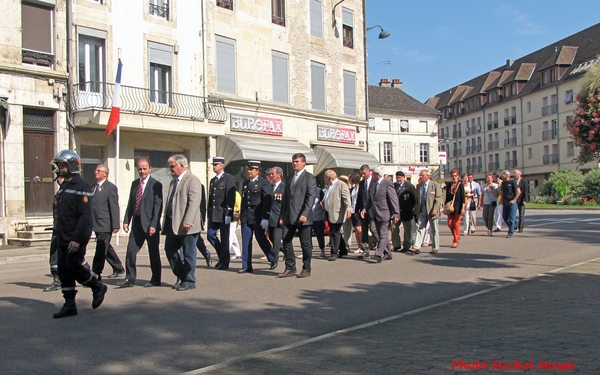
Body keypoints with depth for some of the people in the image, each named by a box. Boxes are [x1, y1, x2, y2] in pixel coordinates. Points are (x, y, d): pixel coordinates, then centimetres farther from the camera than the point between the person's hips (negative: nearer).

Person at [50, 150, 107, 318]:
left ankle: (98, 287, 14)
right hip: (63, 238, 9)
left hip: (76, 238, -9)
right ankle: (69, 305, 16)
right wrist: (58, 234, 15)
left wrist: (77, 239, -24)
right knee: (63, 270, 8)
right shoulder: (64, 187, 16)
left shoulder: (81, 187, -13)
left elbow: (85, 216, -20)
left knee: (73, 266, -9)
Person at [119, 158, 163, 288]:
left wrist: (153, 224, -17)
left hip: (150, 224, -5)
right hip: (137, 223, 5)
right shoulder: (135, 183, 11)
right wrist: (126, 221, 6)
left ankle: (155, 280, 16)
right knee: (131, 251, 3)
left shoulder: (156, 184, -8)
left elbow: (158, 206, -12)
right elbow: (130, 204, 13)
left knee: (153, 253, 5)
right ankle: (130, 279, 13)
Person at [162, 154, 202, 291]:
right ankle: (181, 276, 26)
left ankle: (189, 281, 12)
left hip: (186, 225, -9)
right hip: (172, 224, 9)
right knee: (170, 249, 12)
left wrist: (187, 222, -26)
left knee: (188, 254, 1)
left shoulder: (192, 180, -10)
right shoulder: (173, 181, 19)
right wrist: (166, 222, 16)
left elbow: (194, 202, -19)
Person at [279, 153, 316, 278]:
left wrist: (305, 214, -21)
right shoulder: (290, 178, 18)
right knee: (286, 241, 1)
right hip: (289, 217, 6)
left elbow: (311, 197, -11)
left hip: (302, 217, -6)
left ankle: (306, 269, 14)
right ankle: (290, 268, 12)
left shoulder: (309, 177, -2)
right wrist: (283, 216, 12)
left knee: (305, 243, 2)